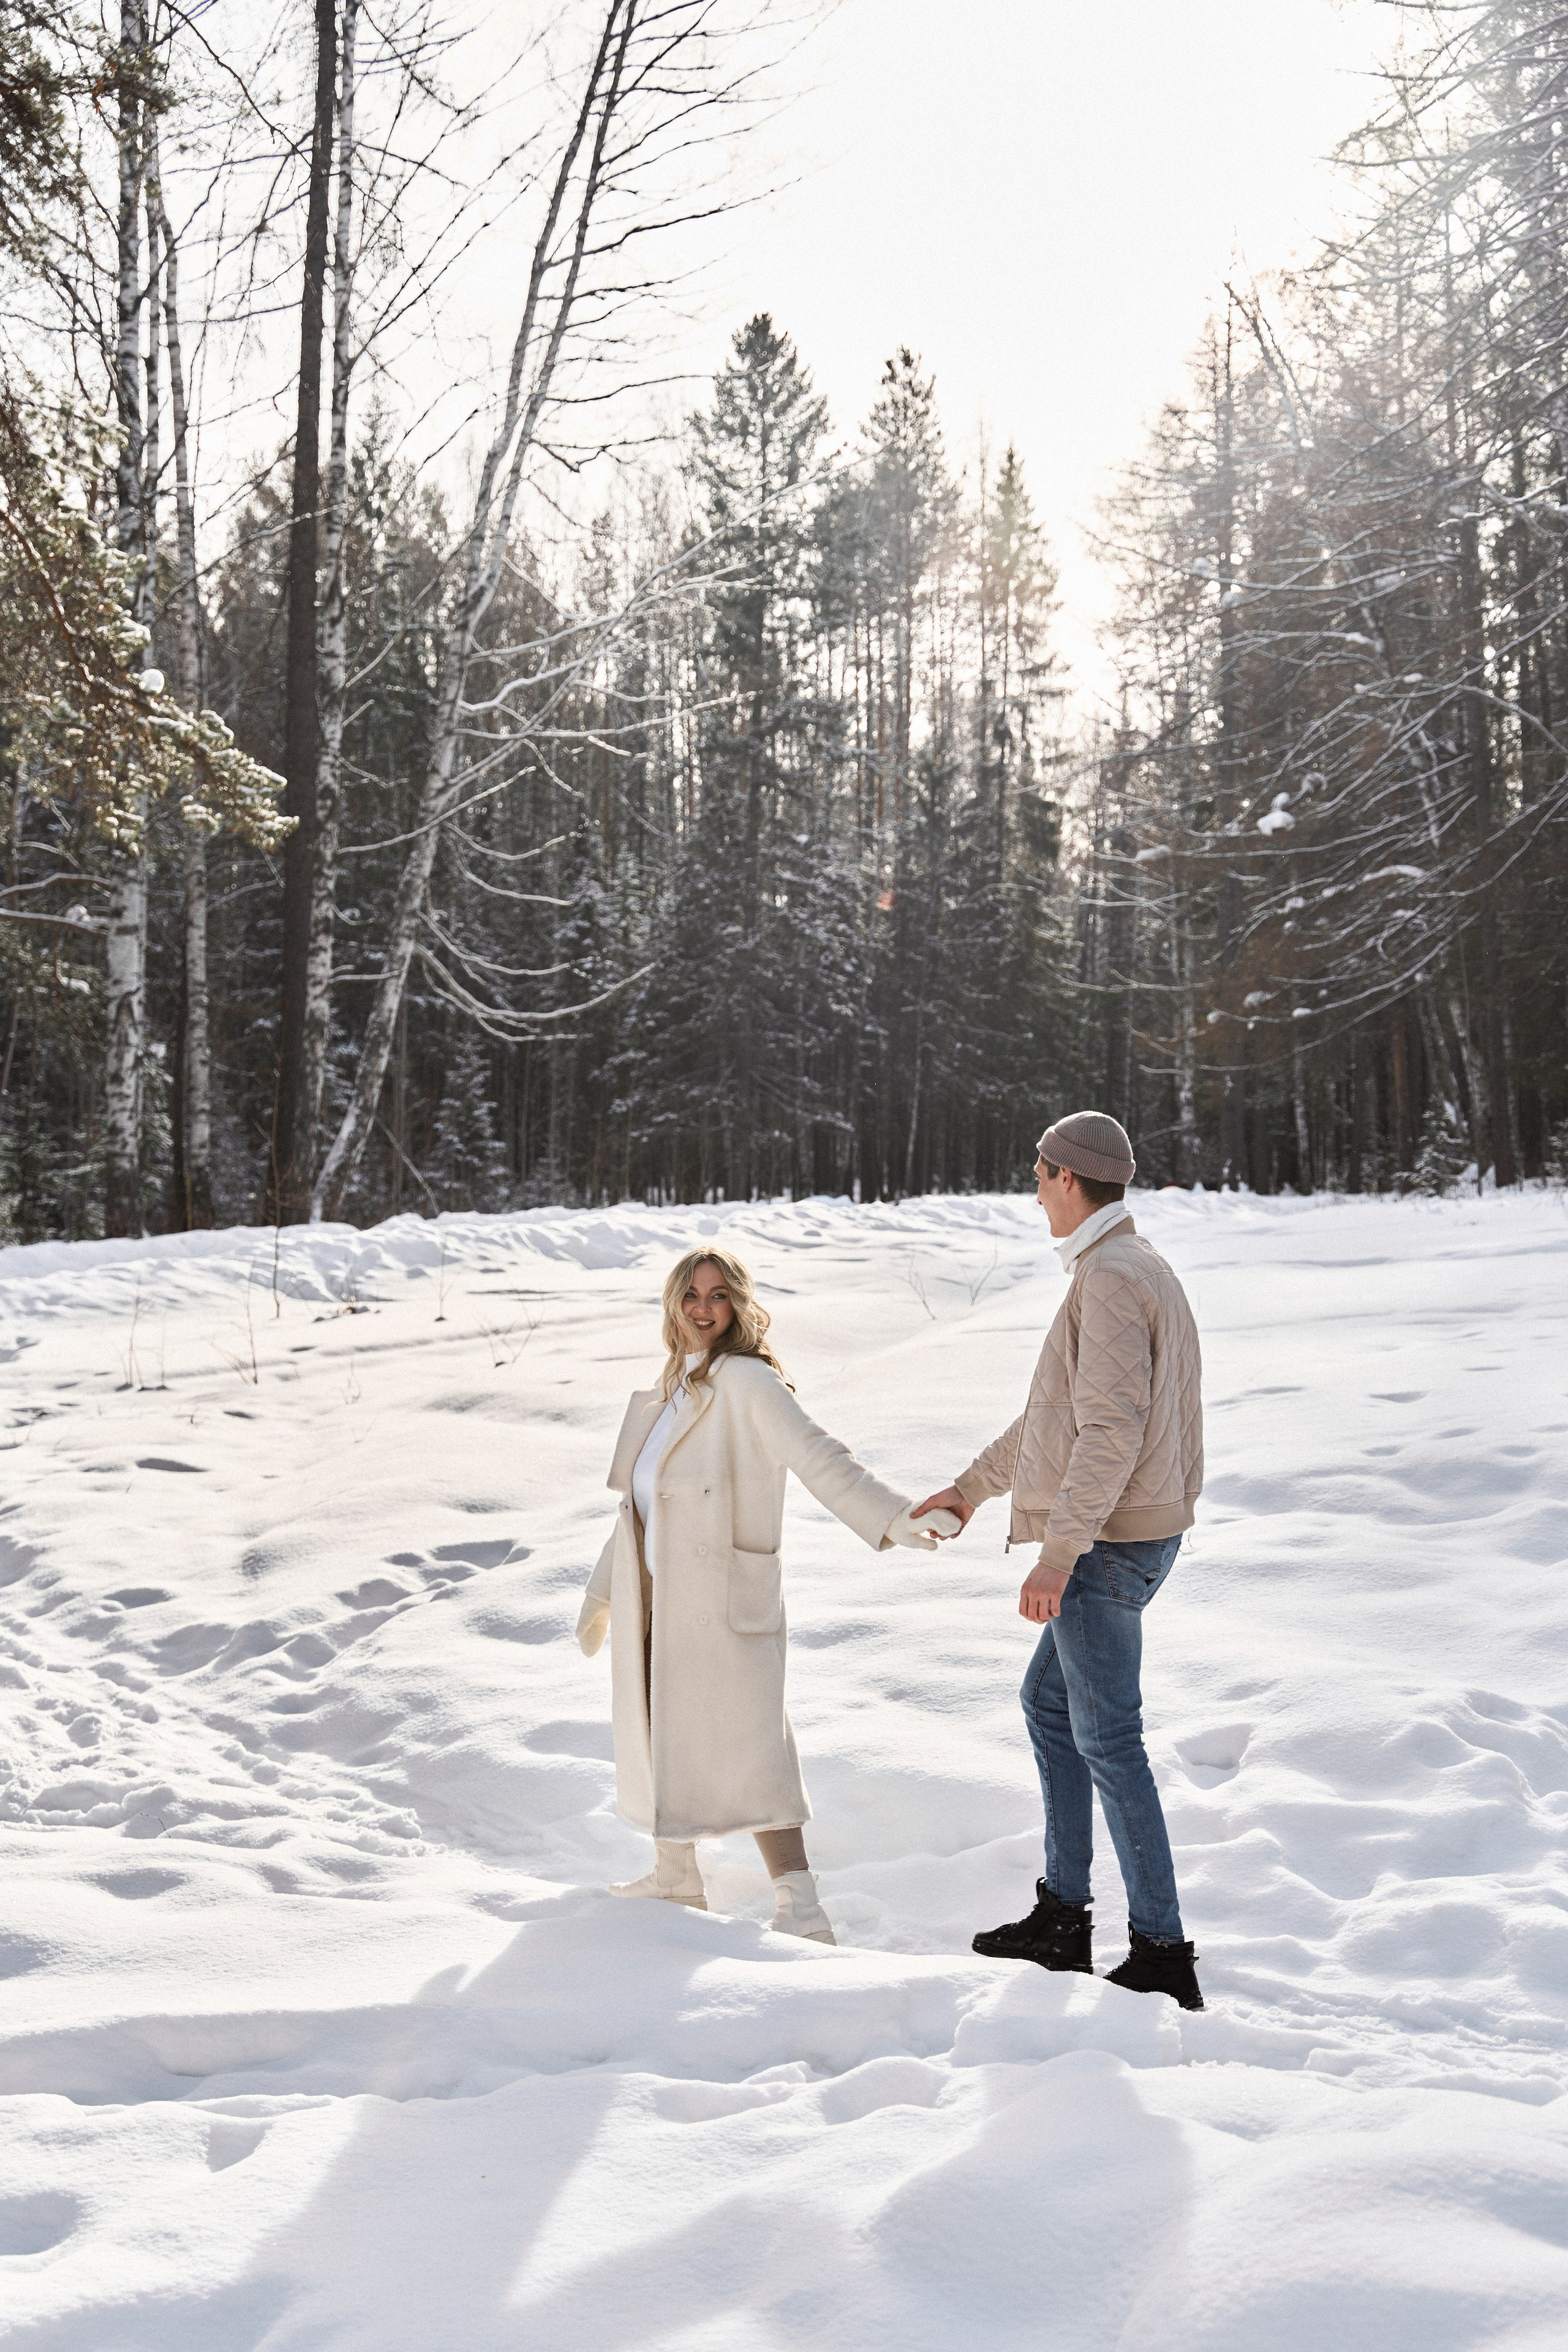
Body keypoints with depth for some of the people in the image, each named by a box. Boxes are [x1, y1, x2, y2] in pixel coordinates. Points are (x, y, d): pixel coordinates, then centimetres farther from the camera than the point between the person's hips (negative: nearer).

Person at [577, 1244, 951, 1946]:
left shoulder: (746, 1381, -12)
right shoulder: (667, 1396, 13)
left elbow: (817, 1456, -26)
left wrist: (893, 1518, -41)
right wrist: (601, 1598, 29)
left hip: (721, 1600, -8)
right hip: (654, 1600, 8)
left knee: (745, 1752, -10)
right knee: (656, 1737, 19)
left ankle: (801, 1910, -5)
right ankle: (675, 1876, 38)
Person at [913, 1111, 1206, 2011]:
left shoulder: (1111, 1279, -17)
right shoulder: (1134, 1267, 16)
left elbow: (1111, 1430, -26)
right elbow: (1057, 1409, 25)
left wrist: (1058, 1554, -26)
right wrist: (973, 1486, 32)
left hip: (1108, 1542, -11)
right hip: (1127, 1537, 11)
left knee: (1107, 1738, -4)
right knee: (1049, 1701, 18)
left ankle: (1162, 1953, 4)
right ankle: (1063, 1917, 26)